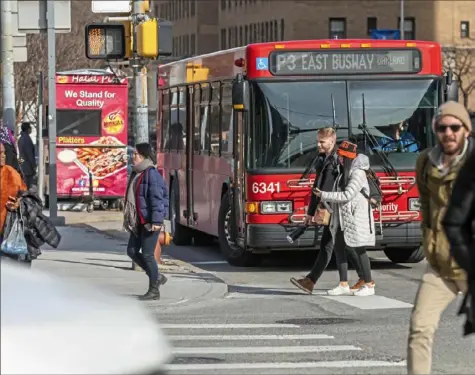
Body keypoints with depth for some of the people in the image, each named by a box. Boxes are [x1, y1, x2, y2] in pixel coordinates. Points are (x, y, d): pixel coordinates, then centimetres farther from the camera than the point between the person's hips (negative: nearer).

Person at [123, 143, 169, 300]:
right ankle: (157, 277, 24)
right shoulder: (136, 173, 13)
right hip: (138, 221, 10)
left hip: (150, 221, -10)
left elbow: (157, 198, -20)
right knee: (132, 251, 10)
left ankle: (154, 290, 6)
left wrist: (156, 221, -24)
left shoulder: (151, 174, -15)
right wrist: (128, 218, 22)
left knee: (147, 254, -5)